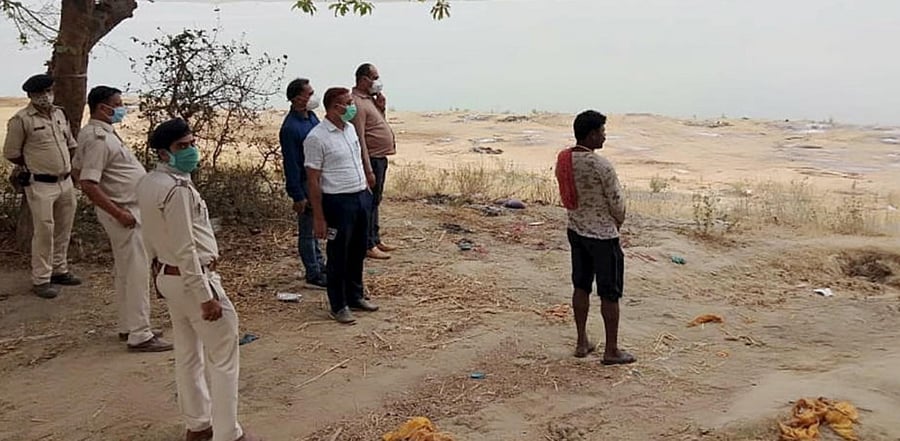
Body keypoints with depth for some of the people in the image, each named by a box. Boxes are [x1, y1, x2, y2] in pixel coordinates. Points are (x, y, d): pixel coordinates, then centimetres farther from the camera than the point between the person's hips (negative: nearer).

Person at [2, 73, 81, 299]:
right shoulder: (21, 120, -10)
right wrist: (35, 165, 5)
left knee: (63, 230, 14)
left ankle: (59, 271, 30)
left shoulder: (60, 114, 10)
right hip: (40, 185, -6)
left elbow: (70, 144, 22)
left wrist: (65, 165, 13)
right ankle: (41, 279, 7)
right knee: (44, 232, -4)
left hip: (65, 182, 6)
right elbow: (11, 153, -4)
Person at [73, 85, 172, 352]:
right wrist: (118, 213, -24)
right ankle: (139, 335, -1)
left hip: (129, 208, 11)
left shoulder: (100, 132, 10)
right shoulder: (98, 139, -20)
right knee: (136, 272, -6)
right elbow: (88, 184, -27)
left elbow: (77, 168, 21)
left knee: (126, 271, 17)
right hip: (124, 212, -11)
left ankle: (129, 326, 27)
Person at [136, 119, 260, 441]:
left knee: (188, 354, 19)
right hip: (192, 278, -10)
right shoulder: (177, 188, -24)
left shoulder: (148, 183, 5)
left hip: (167, 276, 10)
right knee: (223, 357, 2)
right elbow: (186, 250, -25)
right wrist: (206, 296, -22)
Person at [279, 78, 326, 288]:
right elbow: (291, 165, -20)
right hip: (305, 183, -9)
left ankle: (320, 266, 31)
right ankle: (313, 274, 13)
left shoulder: (311, 117, 6)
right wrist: (298, 196, -19)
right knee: (308, 230, 3)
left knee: (315, 227, 19)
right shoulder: (290, 127, -21)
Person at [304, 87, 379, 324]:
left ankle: (355, 296, 33)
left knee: (357, 252, 17)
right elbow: (313, 181, -14)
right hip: (338, 201, -7)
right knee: (338, 256, 5)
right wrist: (318, 217, -15)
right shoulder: (316, 138, -15)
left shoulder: (350, 128, 8)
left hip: (361, 197, 7)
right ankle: (339, 306, 17)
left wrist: (367, 189, 16)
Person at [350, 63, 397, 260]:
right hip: (372, 159, -10)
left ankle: (375, 239, 28)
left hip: (380, 158, 10)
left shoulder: (369, 98, 14)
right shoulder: (357, 103, -18)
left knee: (375, 201, 17)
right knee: (369, 202, -3)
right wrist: (368, 168, -26)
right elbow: (360, 138, -23)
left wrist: (381, 107, 2)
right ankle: (368, 246, 5)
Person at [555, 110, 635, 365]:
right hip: (602, 235, -7)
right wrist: (618, 221, 7)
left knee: (581, 286, 17)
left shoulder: (563, 159, -2)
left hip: (575, 230, 7)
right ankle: (611, 351, 14)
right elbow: (617, 203, -14)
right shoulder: (601, 166, -23)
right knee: (609, 294, 5)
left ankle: (582, 343, 26)